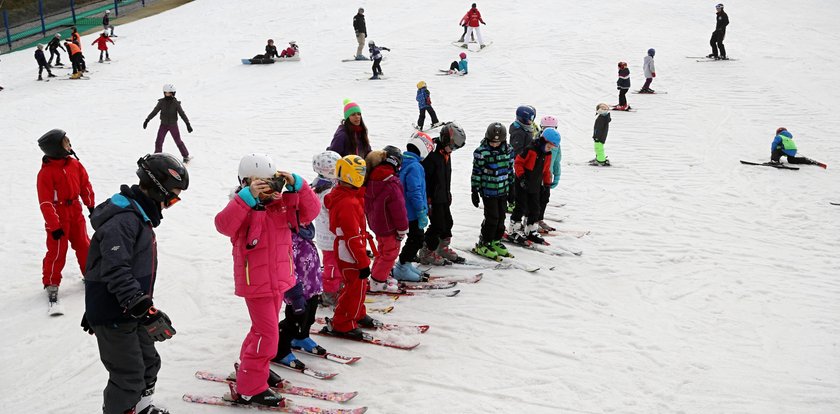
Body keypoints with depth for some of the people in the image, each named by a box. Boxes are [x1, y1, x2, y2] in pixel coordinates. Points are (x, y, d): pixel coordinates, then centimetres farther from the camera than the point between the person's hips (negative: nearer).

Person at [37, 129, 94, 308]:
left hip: (75, 211, 6)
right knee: (57, 251, 0)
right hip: (58, 215, -6)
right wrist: (54, 226, -19)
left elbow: (85, 184, 12)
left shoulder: (74, 164, -2)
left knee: (83, 245, 15)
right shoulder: (46, 172, -21)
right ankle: (51, 283, 13)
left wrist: (91, 205, 16)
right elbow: (45, 202, -19)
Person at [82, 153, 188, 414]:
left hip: (131, 312, 10)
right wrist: (145, 310, -36)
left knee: (148, 363, 22)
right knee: (129, 377, -2)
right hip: (114, 317, -10)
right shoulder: (123, 219, -23)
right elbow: (117, 271, -31)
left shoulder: (139, 214, 11)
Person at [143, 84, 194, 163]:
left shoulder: (176, 103, -12)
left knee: (178, 141, 5)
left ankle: (186, 156, 20)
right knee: (158, 142, -2)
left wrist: (188, 124, -17)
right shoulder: (161, 102, -7)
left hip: (173, 125, -2)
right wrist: (147, 120, -4)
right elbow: (154, 111, -2)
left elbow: (182, 114, -11)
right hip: (163, 125, 2)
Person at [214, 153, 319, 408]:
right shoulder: (243, 208, -17)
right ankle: (248, 390, 4)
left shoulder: (282, 203, 2)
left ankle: (249, 366, 45)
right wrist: (248, 197, -44)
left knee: (264, 329, 23)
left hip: (279, 281, 8)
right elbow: (223, 224, -36)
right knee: (267, 335, -7)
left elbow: (310, 212, -4)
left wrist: (296, 185, -17)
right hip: (256, 283, -7)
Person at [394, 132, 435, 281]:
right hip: (412, 212, -10)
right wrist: (422, 213, -20)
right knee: (416, 240, 0)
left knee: (415, 239, 20)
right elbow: (415, 192, -24)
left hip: (403, 211, 10)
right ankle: (401, 269, 6)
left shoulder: (403, 163, 9)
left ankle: (406, 265, 28)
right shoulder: (415, 166, -21)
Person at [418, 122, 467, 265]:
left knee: (447, 223, 17)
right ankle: (426, 253, 8)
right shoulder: (431, 154, -22)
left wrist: (448, 194, 25)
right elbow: (424, 179, -23)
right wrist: (427, 200, -22)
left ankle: (443, 249, 33)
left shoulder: (446, 153, 9)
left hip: (443, 197, 9)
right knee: (438, 225, -5)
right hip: (434, 199, -9)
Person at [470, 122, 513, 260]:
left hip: (503, 190, 6)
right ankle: (483, 244, 7)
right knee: (492, 218, -6)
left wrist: (511, 187, 15)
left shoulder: (508, 150, 2)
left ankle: (496, 241, 27)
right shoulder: (481, 152, -14)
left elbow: (510, 169, 12)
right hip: (488, 191, -5)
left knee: (501, 217, 11)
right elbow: (476, 172, -9)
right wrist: (474, 191, -8)